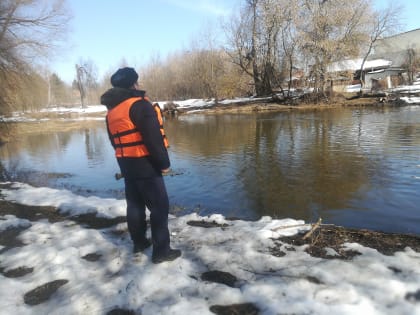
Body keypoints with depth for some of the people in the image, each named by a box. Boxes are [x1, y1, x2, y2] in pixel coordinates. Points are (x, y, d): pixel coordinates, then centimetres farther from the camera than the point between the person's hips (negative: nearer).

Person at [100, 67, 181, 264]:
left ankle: (139, 242, 30)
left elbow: (115, 141, 17)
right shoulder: (139, 104, -15)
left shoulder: (112, 111, 12)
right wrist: (164, 162, -14)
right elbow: (153, 137, -22)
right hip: (145, 164, -8)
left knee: (135, 204, 17)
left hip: (126, 165, 9)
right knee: (159, 206, -2)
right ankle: (161, 251, 3)